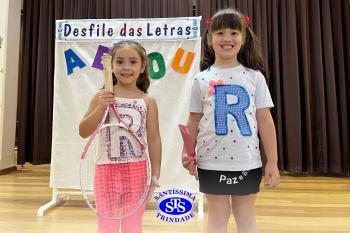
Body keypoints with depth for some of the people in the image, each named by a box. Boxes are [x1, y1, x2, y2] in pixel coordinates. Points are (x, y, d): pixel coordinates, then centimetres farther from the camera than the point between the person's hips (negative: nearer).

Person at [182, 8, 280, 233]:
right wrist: (187, 152, -7)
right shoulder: (201, 79, 1)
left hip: (248, 162, 1)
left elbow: (265, 121, 0)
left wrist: (273, 162, 0)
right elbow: (194, 120, 4)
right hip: (212, 162, 0)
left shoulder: (255, 77, 1)